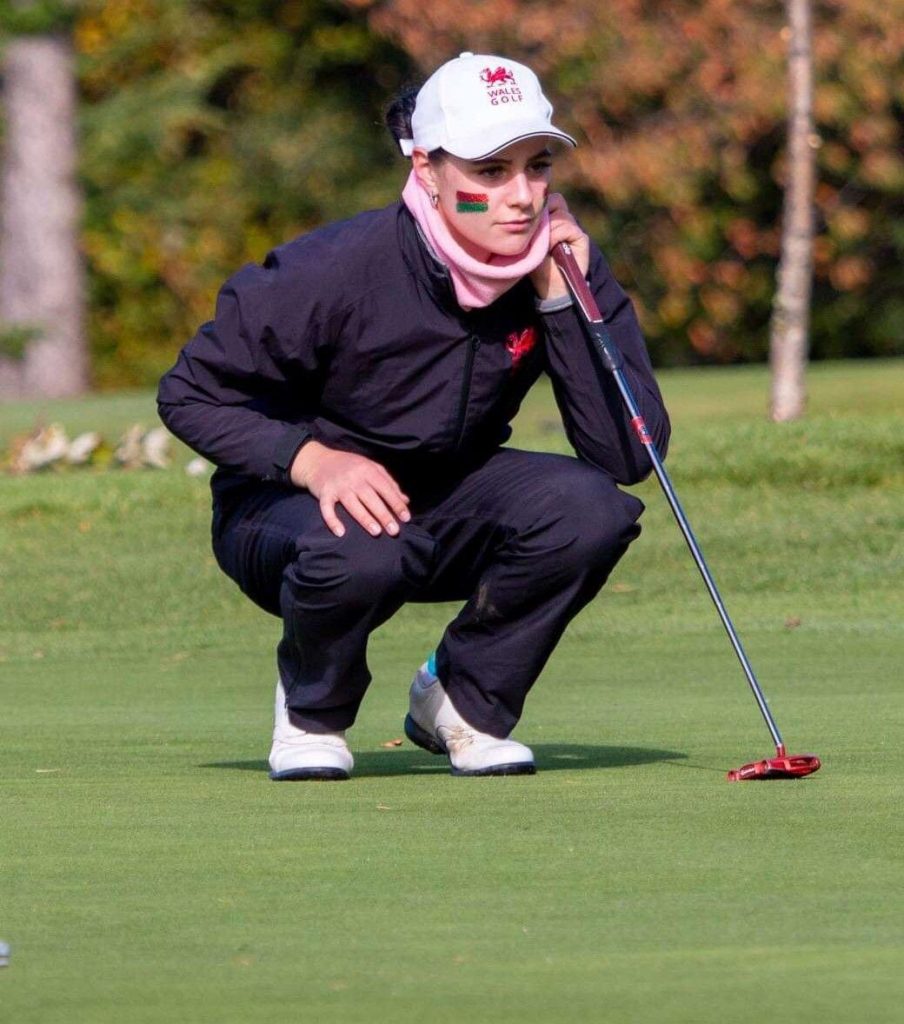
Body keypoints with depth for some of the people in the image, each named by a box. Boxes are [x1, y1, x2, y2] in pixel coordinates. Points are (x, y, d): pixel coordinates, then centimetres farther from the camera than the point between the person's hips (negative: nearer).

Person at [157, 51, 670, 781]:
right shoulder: (341, 270, -25)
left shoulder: (563, 264, -15)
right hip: (290, 504, -4)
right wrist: (312, 459, -32)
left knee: (591, 507, -26)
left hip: (448, 511, 4)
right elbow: (191, 393, -15)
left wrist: (563, 301, -29)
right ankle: (312, 712, -3)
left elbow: (629, 455, -21)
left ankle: (464, 703, -1)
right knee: (357, 553, -40)